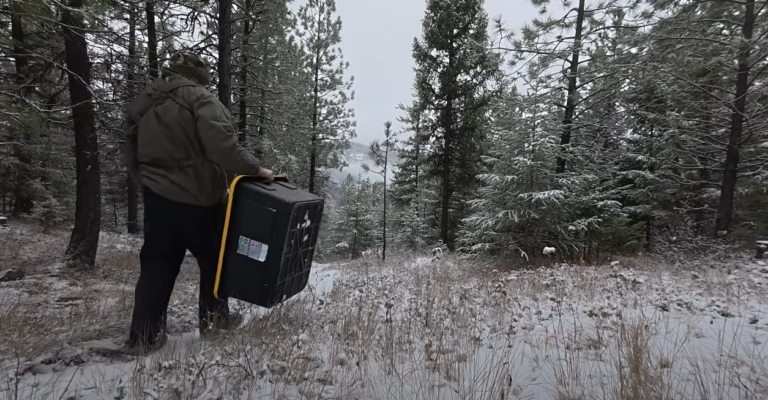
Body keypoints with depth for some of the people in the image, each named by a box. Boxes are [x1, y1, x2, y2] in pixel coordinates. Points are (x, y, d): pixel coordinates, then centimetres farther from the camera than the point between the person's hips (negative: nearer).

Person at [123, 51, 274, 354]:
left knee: (157, 266, 12)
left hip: (157, 197, 6)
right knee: (213, 258, 13)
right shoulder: (198, 98, -9)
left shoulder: (141, 105, 15)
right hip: (198, 198, -6)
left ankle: (143, 336, 13)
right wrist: (254, 168, -21)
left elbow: (133, 159, 18)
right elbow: (221, 142, -25)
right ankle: (214, 318, 24)